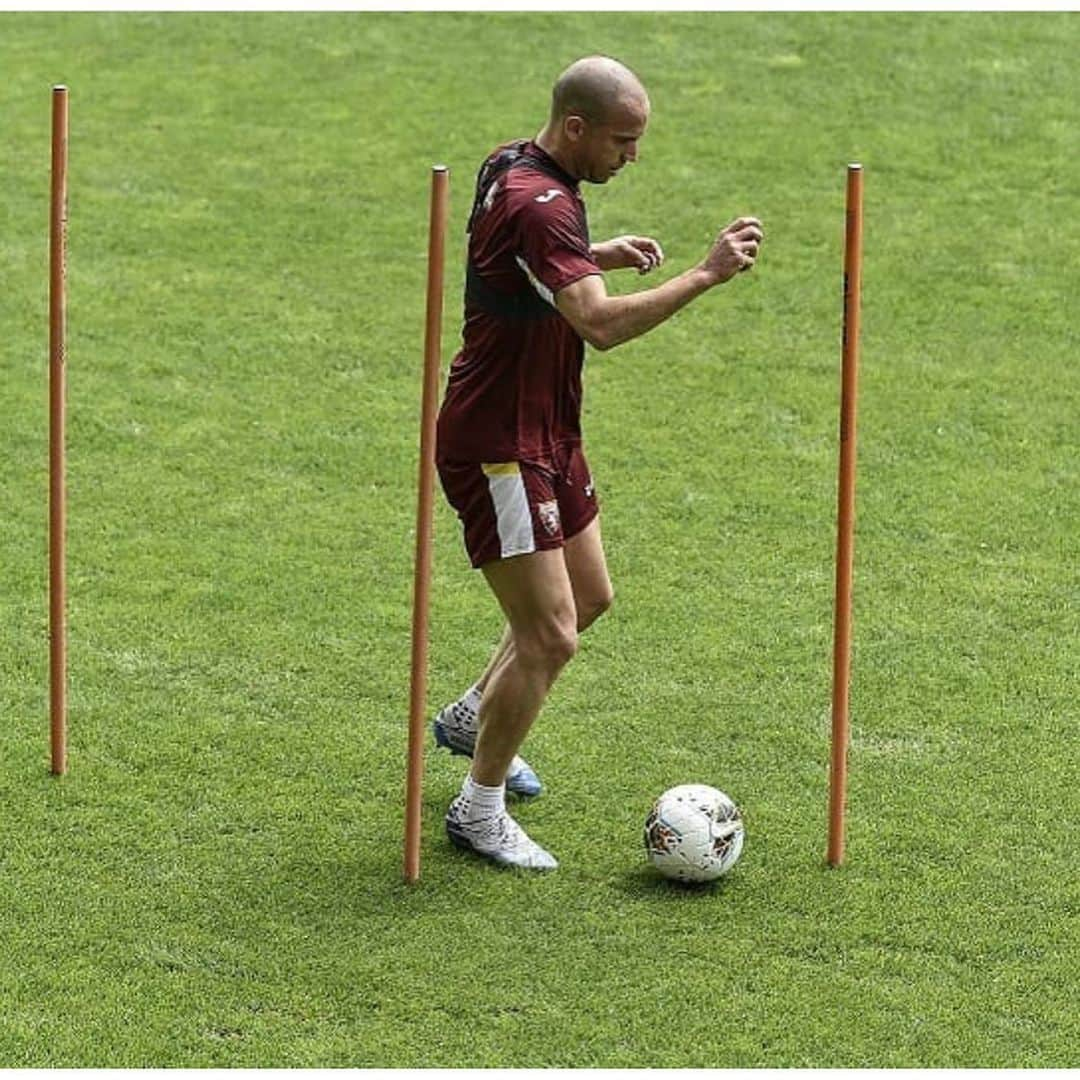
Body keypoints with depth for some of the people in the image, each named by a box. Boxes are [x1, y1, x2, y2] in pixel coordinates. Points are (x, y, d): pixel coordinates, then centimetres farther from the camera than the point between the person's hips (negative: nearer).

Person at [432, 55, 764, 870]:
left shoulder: (514, 166, 5)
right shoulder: (538, 205, -27)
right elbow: (602, 325, -39)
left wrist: (600, 254, 10)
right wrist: (706, 275, -38)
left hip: (547, 434, 11)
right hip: (500, 450, -11)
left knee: (588, 597, 22)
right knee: (549, 636, -8)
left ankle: (472, 717, 42)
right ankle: (479, 814, 8)